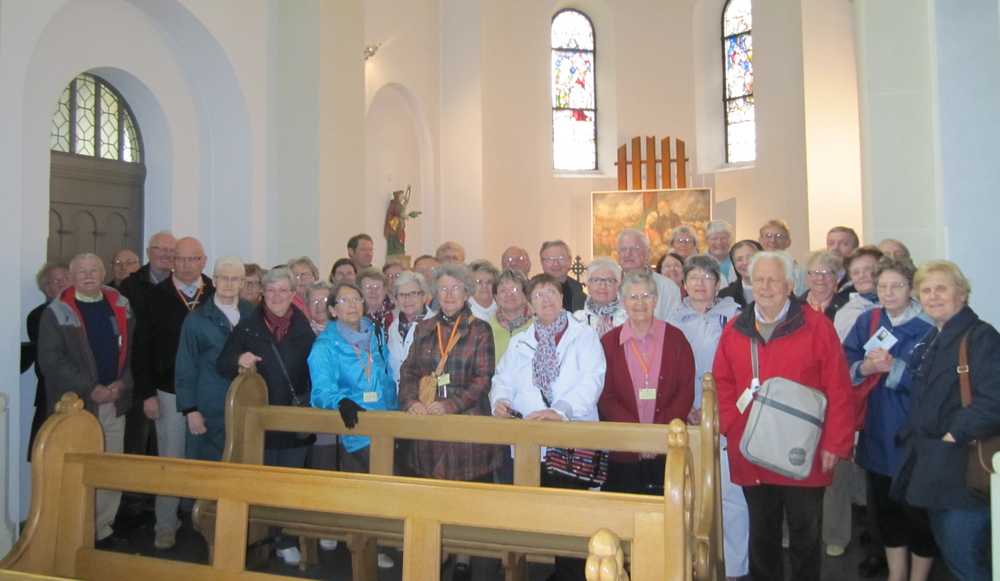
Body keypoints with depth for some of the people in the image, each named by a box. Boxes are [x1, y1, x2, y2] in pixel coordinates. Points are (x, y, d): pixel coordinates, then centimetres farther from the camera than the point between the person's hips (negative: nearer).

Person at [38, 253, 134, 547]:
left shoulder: (120, 307, 9)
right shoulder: (57, 312, -2)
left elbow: (134, 349, 10)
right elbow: (50, 359, -8)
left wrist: (123, 383, -5)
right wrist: (89, 389, -14)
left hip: (114, 402, 4)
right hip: (75, 404, -3)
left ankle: (103, 528, 20)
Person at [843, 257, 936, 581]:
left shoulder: (927, 329, -9)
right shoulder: (867, 322, 4)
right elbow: (844, 367, 2)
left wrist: (893, 367, -24)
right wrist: (864, 368, -17)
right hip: (877, 435, 5)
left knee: (917, 510, 7)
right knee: (883, 507, 16)